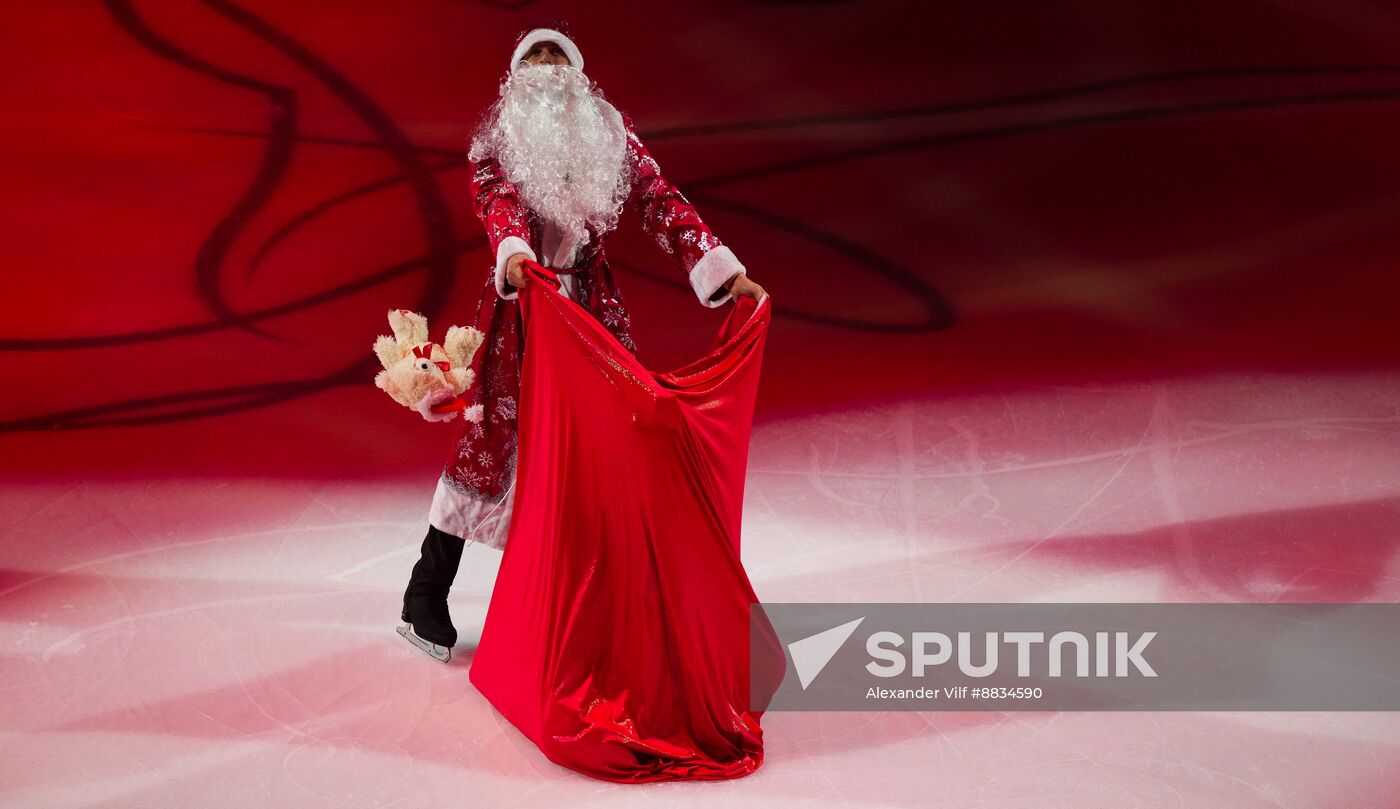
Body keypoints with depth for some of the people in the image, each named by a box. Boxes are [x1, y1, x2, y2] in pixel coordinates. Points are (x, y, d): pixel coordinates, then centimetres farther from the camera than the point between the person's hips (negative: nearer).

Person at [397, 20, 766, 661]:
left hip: (591, 308, 3)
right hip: (518, 308, -2)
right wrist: (512, 250, -39)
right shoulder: (499, 132, 3)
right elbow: (495, 194, -16)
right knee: (488, 439, -1)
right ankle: (426, 597, 10)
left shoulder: (610, 132, 9)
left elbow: (660, 201, 1)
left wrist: (722, 270, -11)